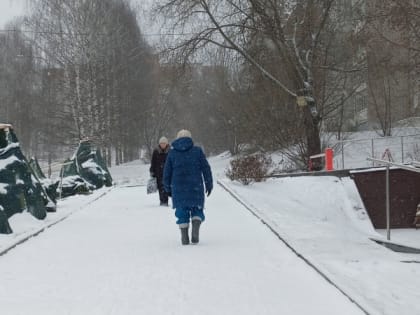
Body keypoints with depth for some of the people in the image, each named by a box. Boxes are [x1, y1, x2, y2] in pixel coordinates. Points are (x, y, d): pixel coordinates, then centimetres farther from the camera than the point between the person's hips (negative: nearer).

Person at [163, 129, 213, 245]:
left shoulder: (172, 153, 6)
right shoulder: (197, 151, 2)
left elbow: (167, 172, 7)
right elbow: (206, 168, 1)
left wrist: (168, 188, 18)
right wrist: (209, 184, 9)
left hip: (178, 188, 1)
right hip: (195, 187, -1)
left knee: (182, 212, 9)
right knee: (197, 210, 11)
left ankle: (184, 237, 3)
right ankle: (195, 227, -15)